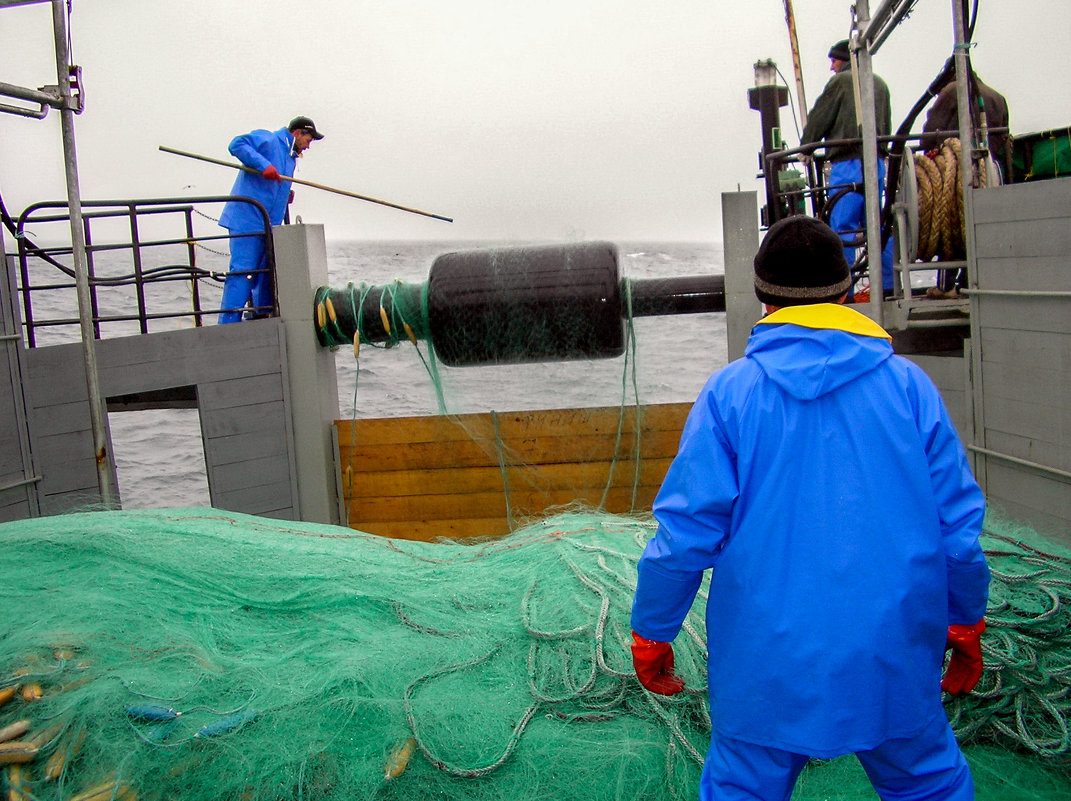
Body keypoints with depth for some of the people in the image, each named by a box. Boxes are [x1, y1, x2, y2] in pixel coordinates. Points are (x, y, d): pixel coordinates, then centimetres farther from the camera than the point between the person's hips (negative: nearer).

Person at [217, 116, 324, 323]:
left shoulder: (291, 157, 24)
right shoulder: (267, 139, -3)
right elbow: (237, 144, -16)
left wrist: (286, 195, 10)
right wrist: (263, 165, -25)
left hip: (269, 225, 9)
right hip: (247, 219, -9)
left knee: (267, 275, 11)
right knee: (242, 272, -14)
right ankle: (229, 325, -15)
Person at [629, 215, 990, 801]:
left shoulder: (729, 394, -8)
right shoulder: (907, 384, -3)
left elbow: (686, 530, -10)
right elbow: (956, 523, 1)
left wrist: (651, 635, 3)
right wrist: (965, 621, 17)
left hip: (768, 670, -2)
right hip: (895, 664, 2)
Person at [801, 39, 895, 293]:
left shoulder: (841, 80, -1)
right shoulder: (879, 83, 19)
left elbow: (819, 119, -1)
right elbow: (887, 126, 21)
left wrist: (805, 148, 11)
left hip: (848, 162, -7)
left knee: (842, 228, -8)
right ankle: (887, 285, 9)